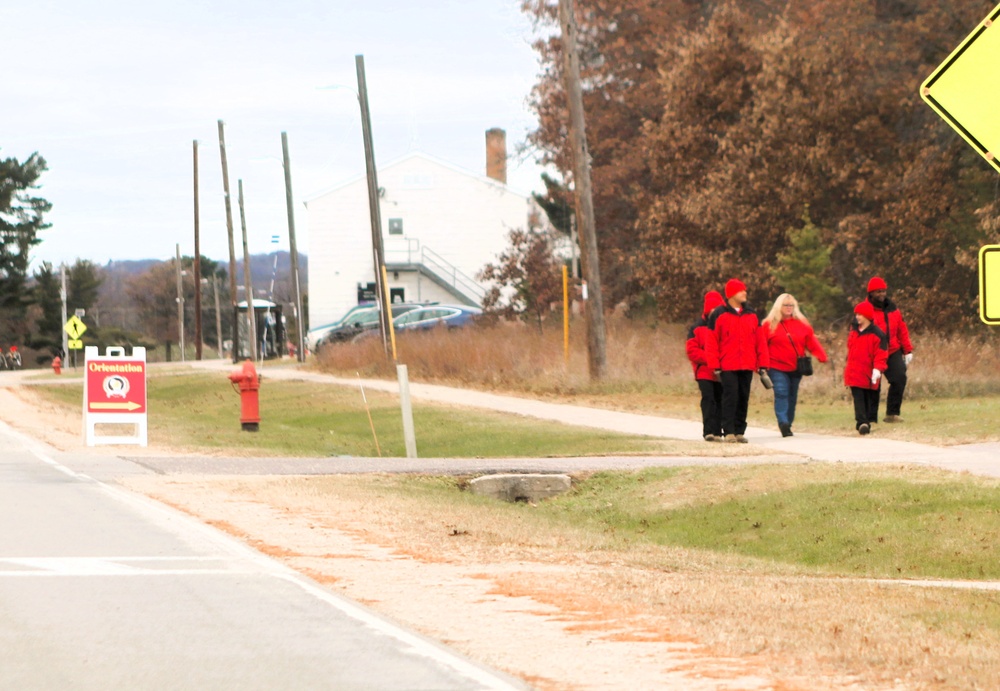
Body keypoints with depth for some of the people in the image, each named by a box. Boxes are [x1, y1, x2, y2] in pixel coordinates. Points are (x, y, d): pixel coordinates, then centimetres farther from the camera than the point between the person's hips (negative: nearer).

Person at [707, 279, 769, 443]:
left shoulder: (751, 315, 12)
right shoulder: (718, 315, -1)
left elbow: (760, 341, 11)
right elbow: (712, 343, -2)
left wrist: (762, 365, 6)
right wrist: (715, 366, -7)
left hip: (747, 366, 4)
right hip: (728, 366, -4)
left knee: (744, 398, 5)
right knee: (730, 397, -9)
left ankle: (739, 431, 12)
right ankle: (728, 432, -6)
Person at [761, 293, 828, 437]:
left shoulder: (802, 324, 8)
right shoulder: (769, 324, 0)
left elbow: (812, 342, 4)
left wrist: (821, 356, -11)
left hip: (796, 368, 4)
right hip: (777, 368, -4)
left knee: (792, 397, 10)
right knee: (781, 394, -18)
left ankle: (787, 425, 20)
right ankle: (783, 423, -29)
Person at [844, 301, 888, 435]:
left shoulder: (877, 334, -10)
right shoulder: (853, 332, 10)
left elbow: (881, 354, -13)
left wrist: (877, 369, -25)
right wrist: (849, 365, 21)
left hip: (870, 375, -4)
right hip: (855, 374, 4)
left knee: (871, 399, 10)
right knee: (858, 398, -8)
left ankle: (870, 421, 21)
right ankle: (861, 422, -16)